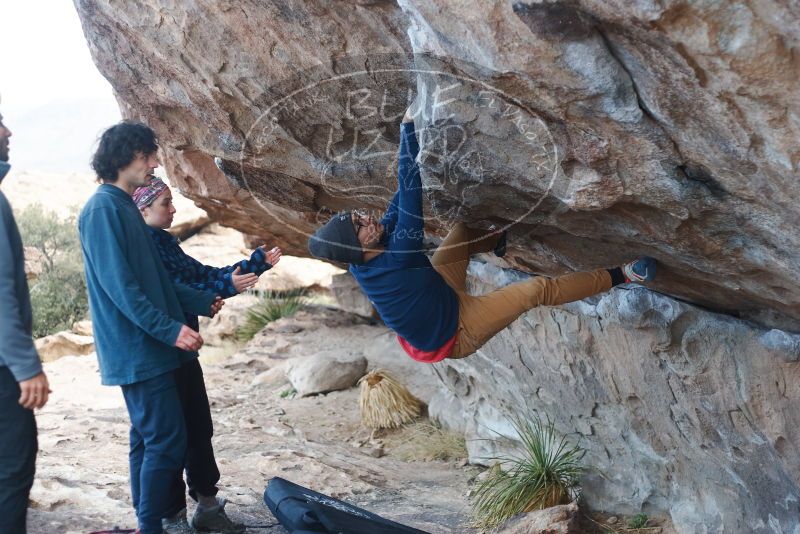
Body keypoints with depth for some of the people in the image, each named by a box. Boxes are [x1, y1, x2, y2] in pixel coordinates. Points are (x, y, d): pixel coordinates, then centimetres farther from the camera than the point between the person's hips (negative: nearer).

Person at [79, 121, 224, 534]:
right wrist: (170, 329, -23)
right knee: (166, 442, -7)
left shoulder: (125, 207, 15)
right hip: (137, 351, -10)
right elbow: (119, 286, -21)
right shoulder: (104, 209, -14)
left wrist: (201, 302, 23)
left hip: (147, 348, 10)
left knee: (149, 439, 15)